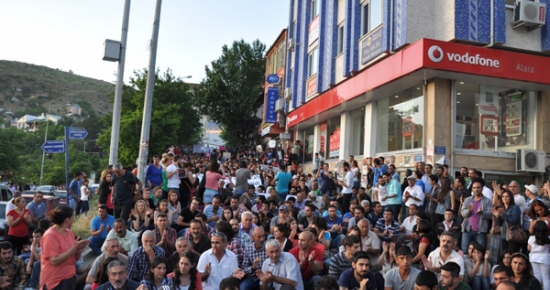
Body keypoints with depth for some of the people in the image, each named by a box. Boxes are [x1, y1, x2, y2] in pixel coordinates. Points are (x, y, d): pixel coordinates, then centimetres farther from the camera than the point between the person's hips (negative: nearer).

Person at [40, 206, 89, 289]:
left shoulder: (69, 232, 4)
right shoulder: (50, 235, -16)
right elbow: (54, 261, -23)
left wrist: (79, 249, -10)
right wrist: (74, 248, -22)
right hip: (55, 281, -7)